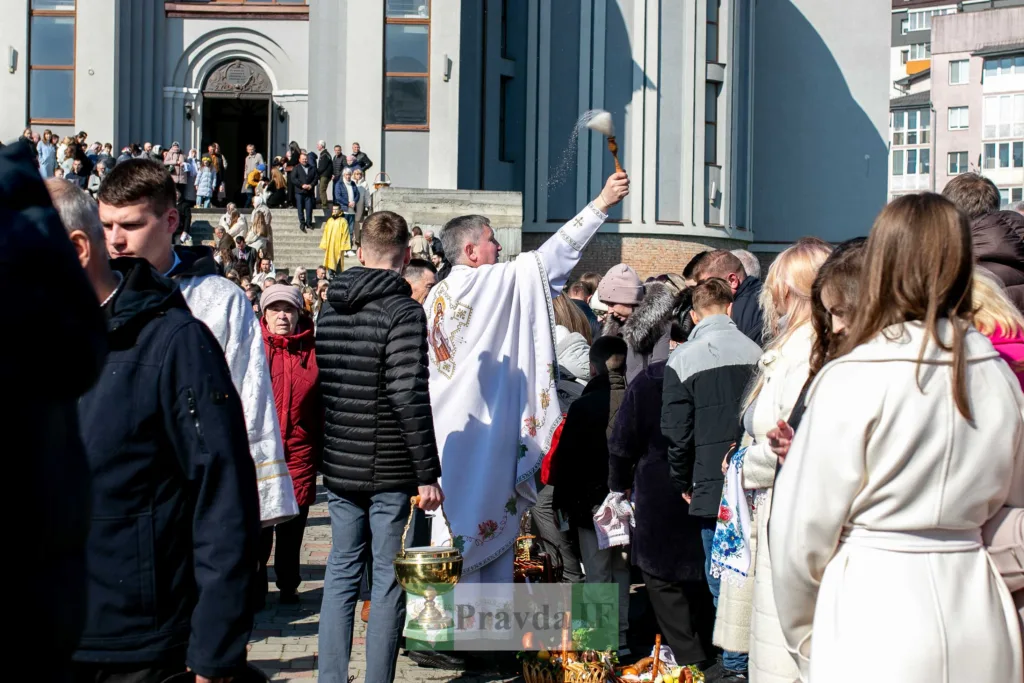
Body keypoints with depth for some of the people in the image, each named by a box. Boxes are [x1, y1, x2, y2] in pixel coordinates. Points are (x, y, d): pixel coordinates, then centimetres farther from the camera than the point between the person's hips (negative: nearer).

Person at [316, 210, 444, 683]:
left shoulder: (329, 309, 7)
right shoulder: (403, 310, -14)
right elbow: (409, 396, -20)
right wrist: (428, 473, -16)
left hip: (338, 465, 6)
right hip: (390, 470, -6)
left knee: (341, 572, 14)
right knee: (388, 580, 4)